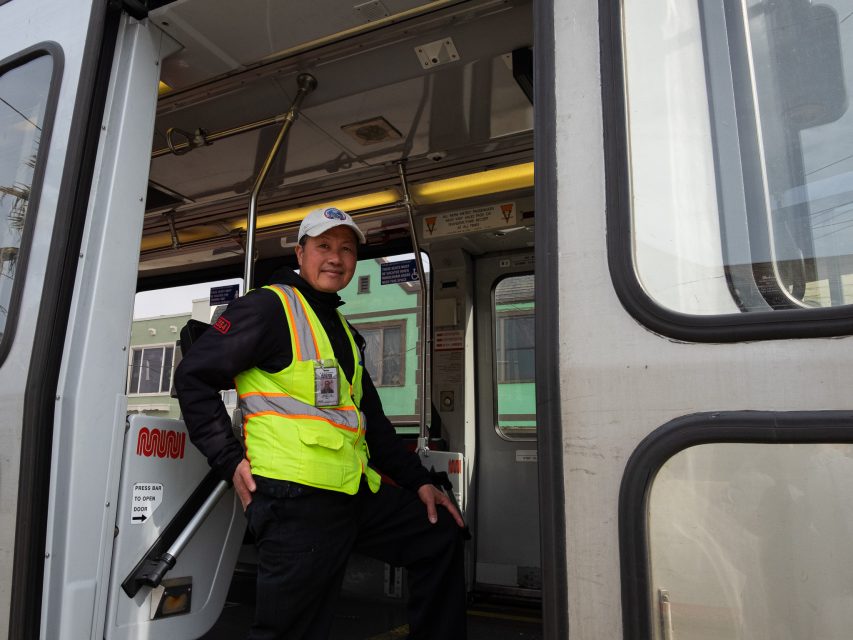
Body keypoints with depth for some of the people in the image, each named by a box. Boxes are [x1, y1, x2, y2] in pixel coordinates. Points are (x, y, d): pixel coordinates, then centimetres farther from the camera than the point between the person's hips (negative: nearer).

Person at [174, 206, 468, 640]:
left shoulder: (344, 331, 21)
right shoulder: (270, 306, -4)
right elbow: (194, 376, -8)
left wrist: (418, 481, 18)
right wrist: (231, 462, -11)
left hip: (357, 494, 8)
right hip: (296, 500, -8)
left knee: (442, 533, 16)